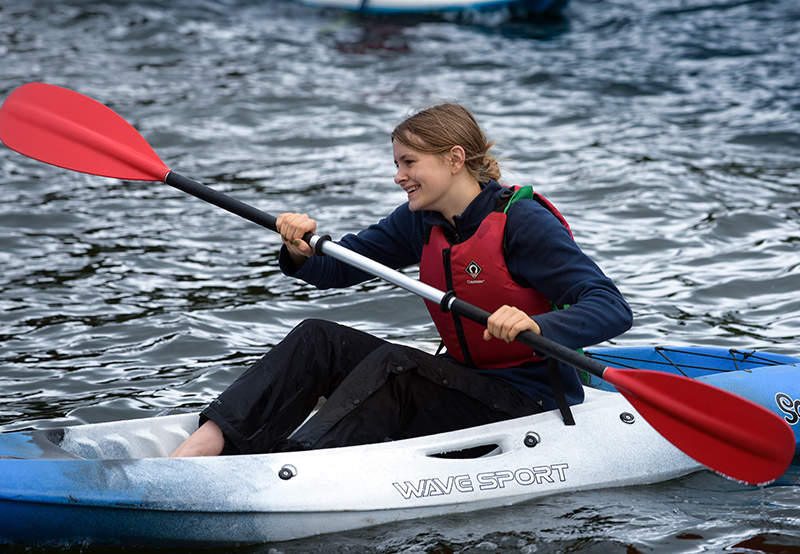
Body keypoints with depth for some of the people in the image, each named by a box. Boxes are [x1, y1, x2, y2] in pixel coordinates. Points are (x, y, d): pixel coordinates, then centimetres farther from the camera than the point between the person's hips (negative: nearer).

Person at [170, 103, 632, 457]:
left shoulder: (522, 221, -17)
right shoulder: (420, 221, 4)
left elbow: (614, 309, -24)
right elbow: (338, 267, 9)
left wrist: (536, 327, -42)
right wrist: (301, 251, -15)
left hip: (531, 404, -7)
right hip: (464, 382, 7)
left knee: (392, 364, -30)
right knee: (318, 339, -10)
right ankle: (202, 448, -25)